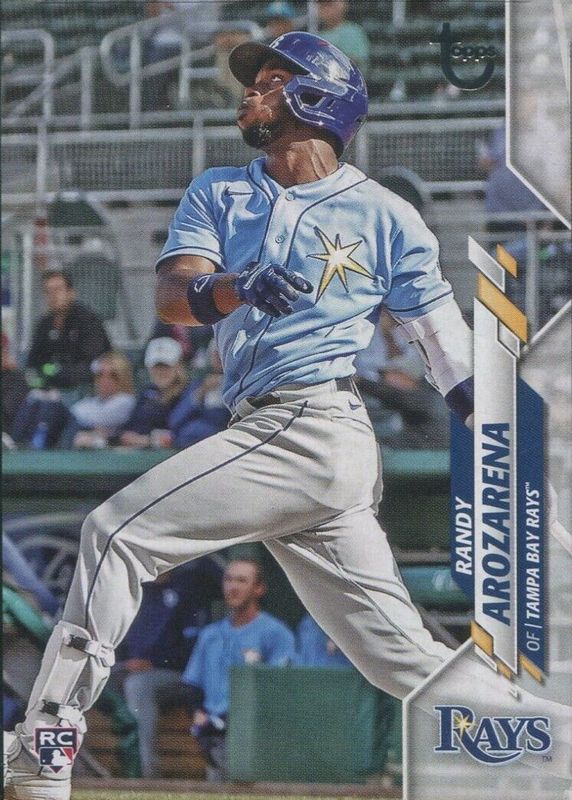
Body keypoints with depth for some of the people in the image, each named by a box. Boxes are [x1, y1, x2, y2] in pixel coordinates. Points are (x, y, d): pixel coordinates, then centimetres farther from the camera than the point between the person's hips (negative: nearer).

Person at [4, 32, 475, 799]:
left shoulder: (385, 216, 4)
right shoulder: (218, 194, 18)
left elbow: (456, 359, 4)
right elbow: (171, 295, 0)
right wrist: (232, 290, -24)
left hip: (314, 428, -6)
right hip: (266, 431, 6)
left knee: (117, 532, -14)